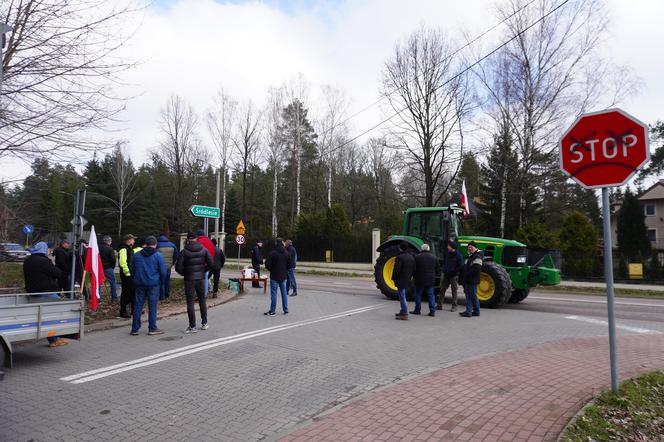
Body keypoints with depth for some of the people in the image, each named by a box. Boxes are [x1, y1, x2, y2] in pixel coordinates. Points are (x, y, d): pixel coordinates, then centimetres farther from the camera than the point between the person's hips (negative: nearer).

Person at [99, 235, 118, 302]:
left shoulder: (98, 247, 2)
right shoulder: (110, 249, -13)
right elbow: (113, 259, -15)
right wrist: (113, 267, 2)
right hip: (108, 268, -5)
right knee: (113, 282, 7)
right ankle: (114, 297, 8)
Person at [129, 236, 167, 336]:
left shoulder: (136, 255, 6)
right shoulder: (159, 256, -6)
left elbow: (131, 269, 12)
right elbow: (163, 272, -8)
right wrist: (161, 282, 7)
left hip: (139, 284, 3)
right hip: (153, 284, -3)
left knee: (138, 306, 9)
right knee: (152, 306, 3)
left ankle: (135, 329, 13)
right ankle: (152, 328, 7)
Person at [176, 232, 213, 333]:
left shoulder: (184, 252, -6)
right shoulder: (203, 249, 2)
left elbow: (178, 267, -10)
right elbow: (210, 263, -1)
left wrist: (184, 274, 8)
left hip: (189, 279, -3)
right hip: (200, 278, 3)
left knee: (190, 303, 1)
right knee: (202, 300, 15)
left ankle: (192, 326, 1)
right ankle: (204, 323, 21)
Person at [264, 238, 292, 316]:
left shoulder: (272, 253, -14)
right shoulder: (286, 253, 2)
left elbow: (267, 265, -14)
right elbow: (290, 265, 6)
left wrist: (271, 269, 6)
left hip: (274, 276, -5)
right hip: (283, 276, 5)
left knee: (274, 293, 1)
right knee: (284, 293, 12)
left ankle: (272, 310, 5)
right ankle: (286, 310, 16)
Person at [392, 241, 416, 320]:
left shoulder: (400, 257, -17)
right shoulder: (411, 257, 8)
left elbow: (396, 269, -19)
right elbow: (414, 269, 13)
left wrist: (393, 278, -7)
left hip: (401, 281, -8)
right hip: (408, 281, 8)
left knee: (402, 297, -3)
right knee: (403, 297, 21)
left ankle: (405, 314, -3)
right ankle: (403, 311, 30)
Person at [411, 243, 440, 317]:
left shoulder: (417, 257, -8)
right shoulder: (434, 258, 4)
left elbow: (414, 268, -5)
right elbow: (438, 270, 9)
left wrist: (414, 276, 12)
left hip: (420, 280, -3)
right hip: (431, 280, 3)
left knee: (418, 295, 9)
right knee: (431, 295, 9)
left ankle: (417, 310, 14)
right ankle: (432, 311, 6)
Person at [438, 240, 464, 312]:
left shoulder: (458, 255, -11)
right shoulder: (447, 254, 9)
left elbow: (461, 266, -14)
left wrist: (453, 271, -16)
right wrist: (444, 269, 7)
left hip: (454, 276, -6)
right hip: (446, 275, 6)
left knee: (454, 291, 2)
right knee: (442, 289, 4)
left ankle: (454, 306, 10)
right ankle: (439, 305, 8)